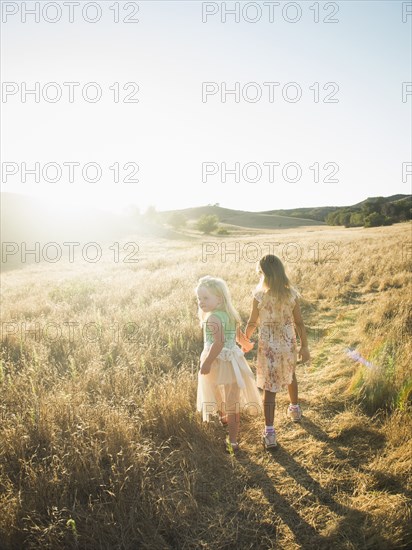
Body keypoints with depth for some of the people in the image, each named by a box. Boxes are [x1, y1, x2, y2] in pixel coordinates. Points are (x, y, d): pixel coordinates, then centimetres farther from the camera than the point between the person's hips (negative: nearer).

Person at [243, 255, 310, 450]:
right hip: (288, 343, 4)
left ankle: (269, 433, 6)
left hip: (268, 345, -3)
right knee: (290, 376, 29)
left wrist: (245, 339, 11)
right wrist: (304, 346, 7)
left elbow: (252, 322, -8)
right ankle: (295, 409, 52)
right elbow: (299, 323, -4)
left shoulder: (259, 294, -17)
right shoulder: (291, 293, -9)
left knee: (269, 387, 4)